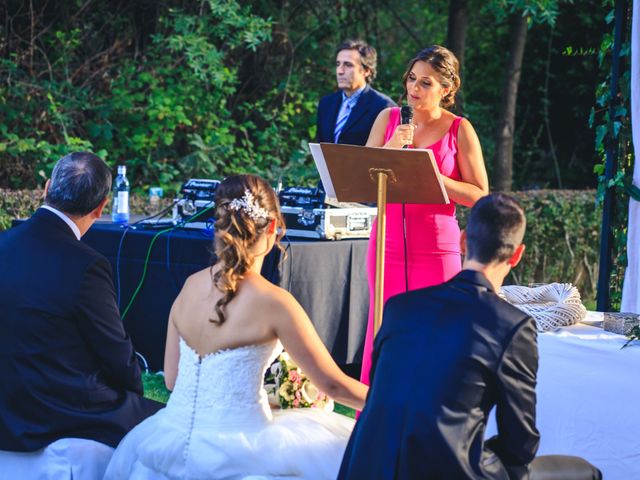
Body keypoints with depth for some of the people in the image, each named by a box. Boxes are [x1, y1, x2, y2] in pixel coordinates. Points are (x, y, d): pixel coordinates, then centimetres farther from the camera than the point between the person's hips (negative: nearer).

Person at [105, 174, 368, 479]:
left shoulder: (190, 286, 1)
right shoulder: (272, 302, -14)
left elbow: (171, 379, 10)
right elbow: (332, 384, -6)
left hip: (174, 441, 5)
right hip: (232, 452, -5)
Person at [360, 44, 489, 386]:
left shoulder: (459, 130, -1)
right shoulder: (388, 118, 7)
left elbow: (478, 196, -4)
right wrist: (390, 149, -10)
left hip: (436, 249, -2)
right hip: (388, 241, 3)